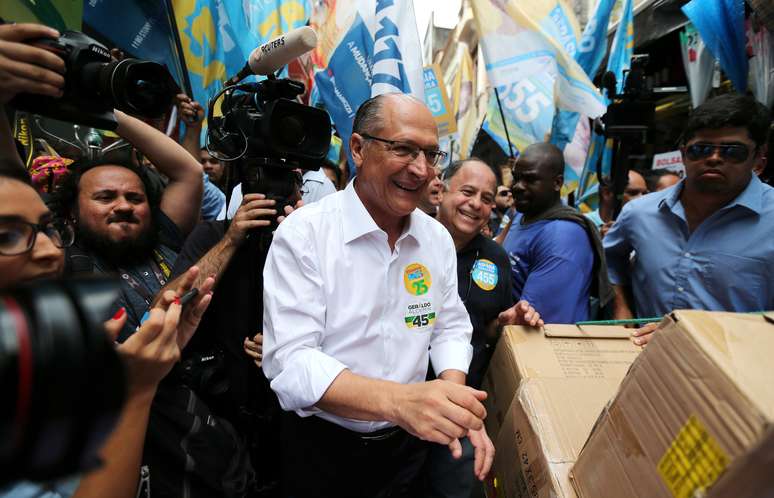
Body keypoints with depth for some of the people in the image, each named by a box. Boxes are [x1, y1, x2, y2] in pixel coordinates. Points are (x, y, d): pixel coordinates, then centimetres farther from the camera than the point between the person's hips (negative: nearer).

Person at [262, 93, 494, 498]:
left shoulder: (438, 238, -4)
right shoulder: (302, 234, -20)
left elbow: (449, 327, 3)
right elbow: (289, 360, -25)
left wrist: (452, 401, -16)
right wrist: (397, 400, -39)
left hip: (408, 442, 4)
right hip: (322, 448, -4)